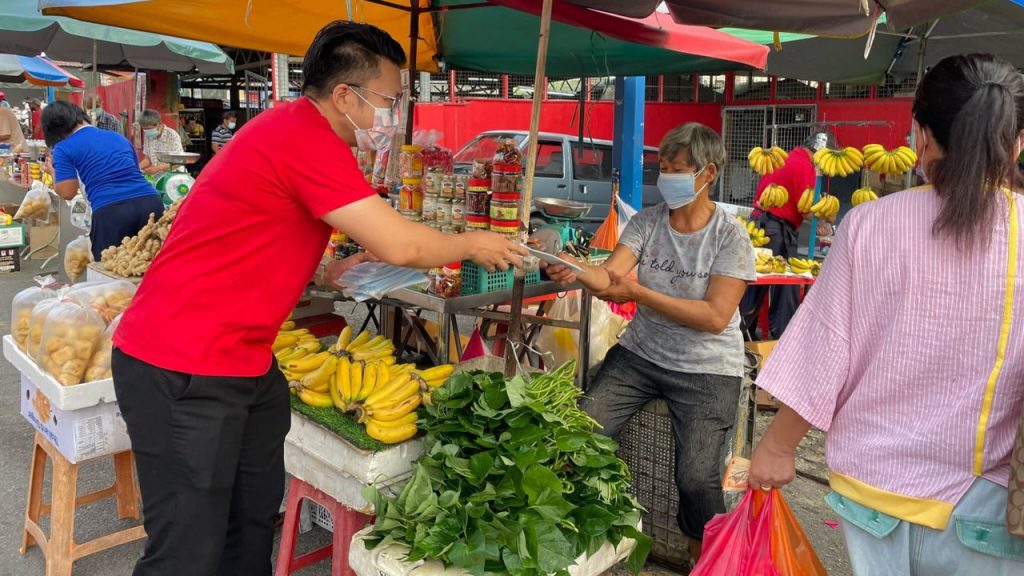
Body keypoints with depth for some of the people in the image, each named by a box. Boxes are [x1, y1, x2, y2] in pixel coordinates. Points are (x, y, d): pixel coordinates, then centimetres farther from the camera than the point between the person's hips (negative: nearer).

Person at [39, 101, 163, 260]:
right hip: (150, 201, 4)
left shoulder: (64, 148, 10)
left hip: (111, 211, -4)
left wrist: (53, 171, 25)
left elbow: (67, 192, 5)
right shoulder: (118, 137, 24)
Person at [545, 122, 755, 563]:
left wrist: (638, 292, -25)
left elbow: (715, 316, -18)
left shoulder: (730, 238, -10)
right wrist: (575, 272, -36)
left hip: (706, 369, -3)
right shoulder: (646, 222, 1)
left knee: (695, 477, -18)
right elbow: (608, 277, -12)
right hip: (640, 354, 4)